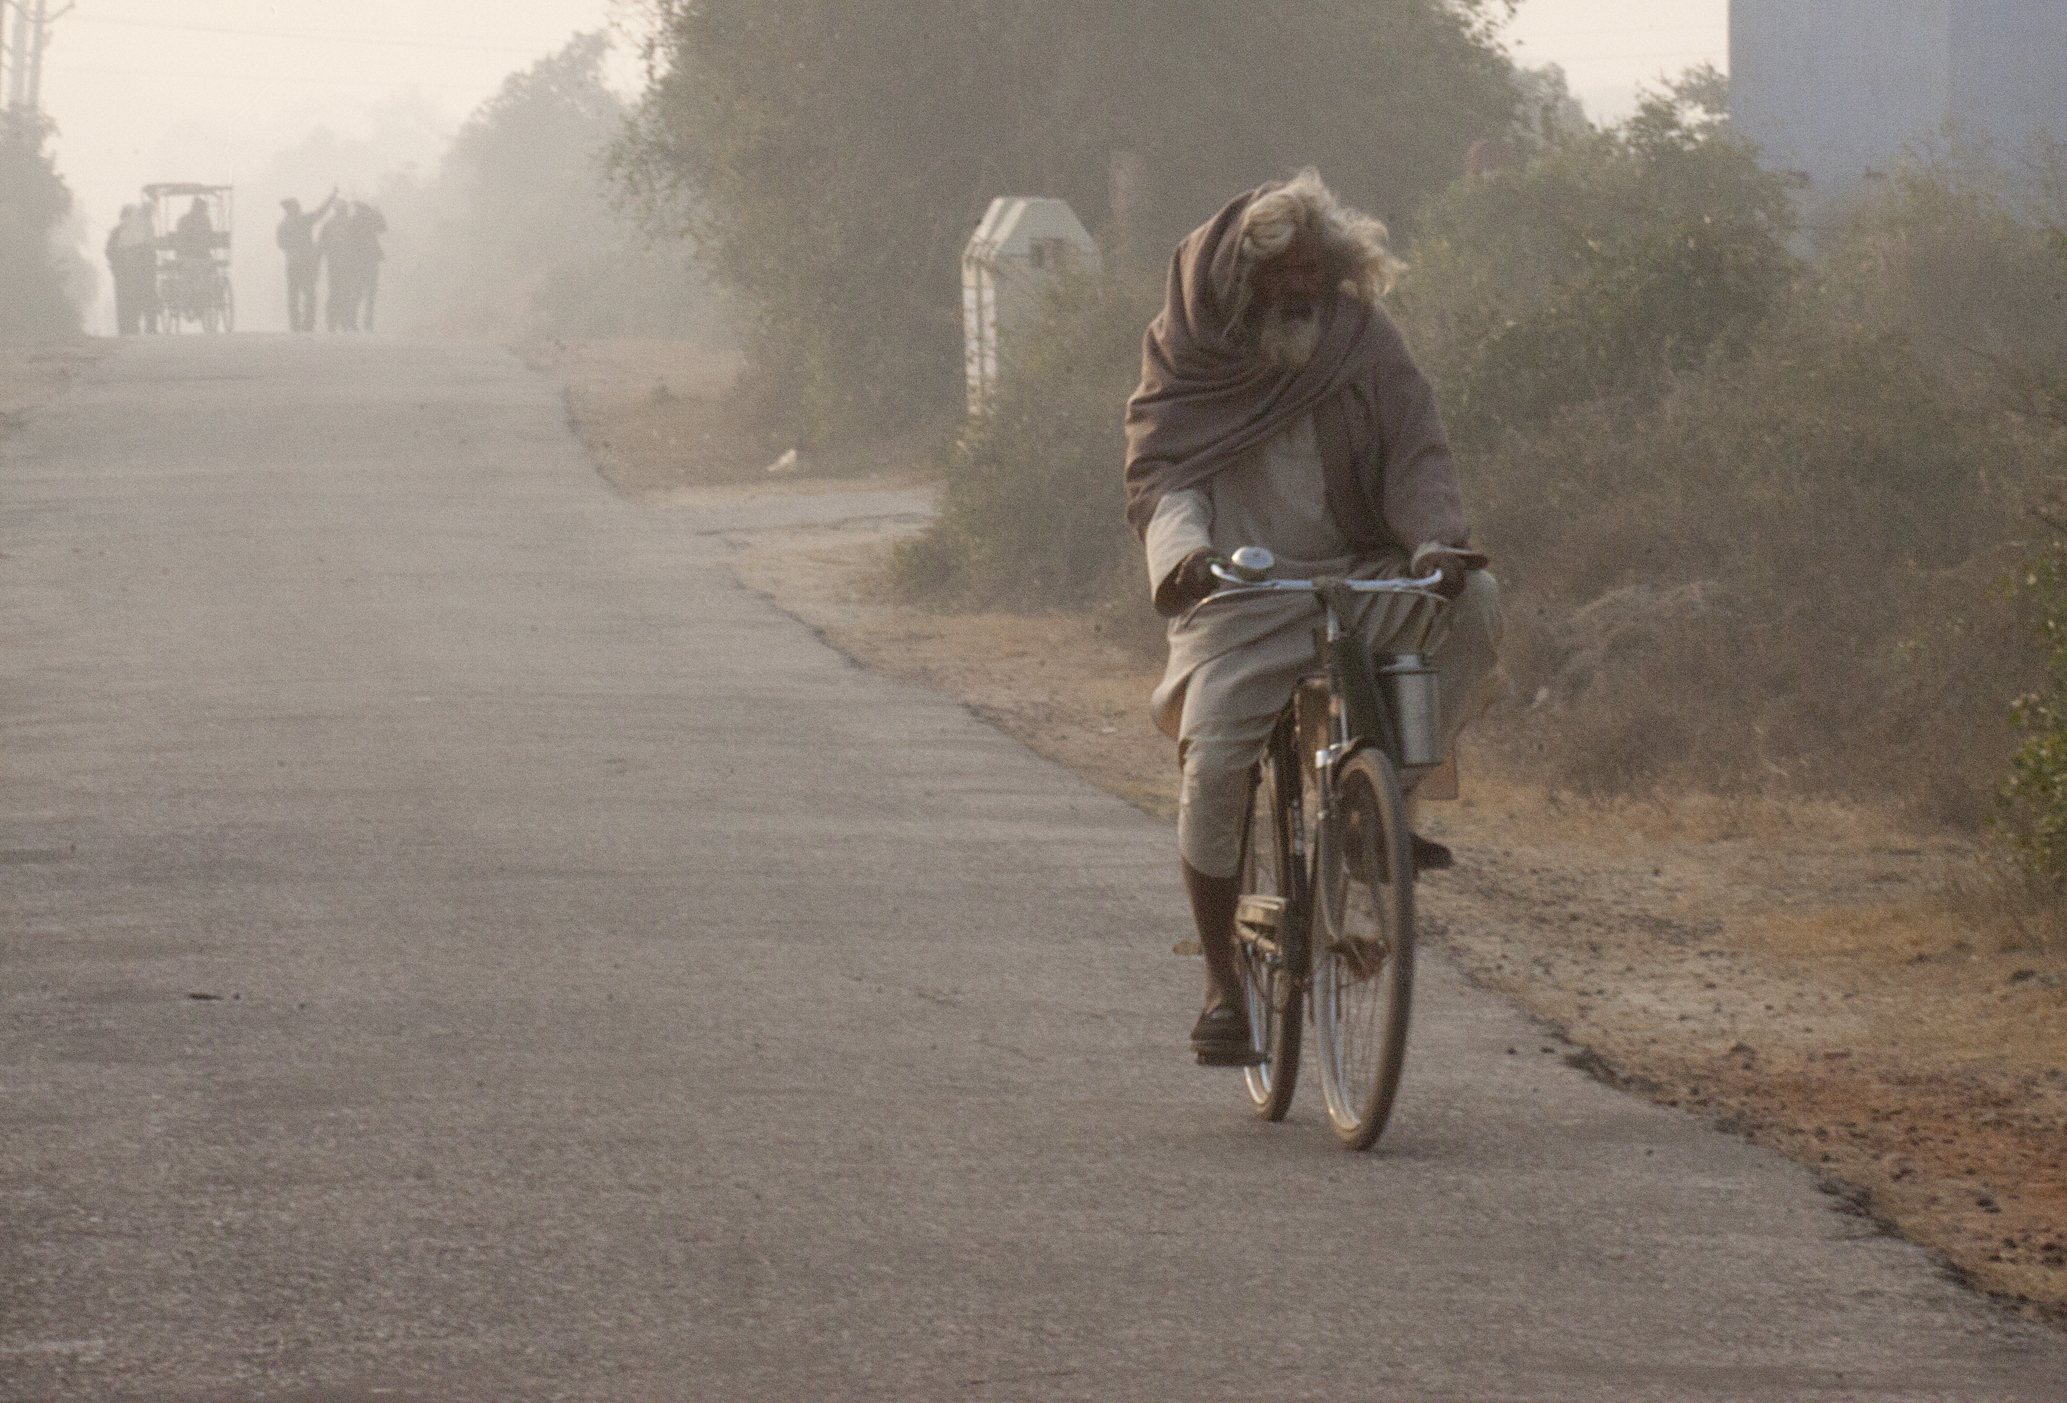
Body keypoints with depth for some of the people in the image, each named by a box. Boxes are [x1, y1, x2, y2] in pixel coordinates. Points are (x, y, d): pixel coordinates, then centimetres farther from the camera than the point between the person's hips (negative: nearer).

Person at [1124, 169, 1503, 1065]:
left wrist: (1436, 540, -23)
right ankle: (1221, 982, -7)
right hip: (1239, 591, -2)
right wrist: (1183, 550, -28)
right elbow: (1159, 471, -5)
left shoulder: (1364, 343, 4)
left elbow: (1415, 455, -2)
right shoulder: (1190, 353, 2)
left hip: (1356, 578, 2)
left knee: (1471, 600, -28)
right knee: (1214, 760, -23)